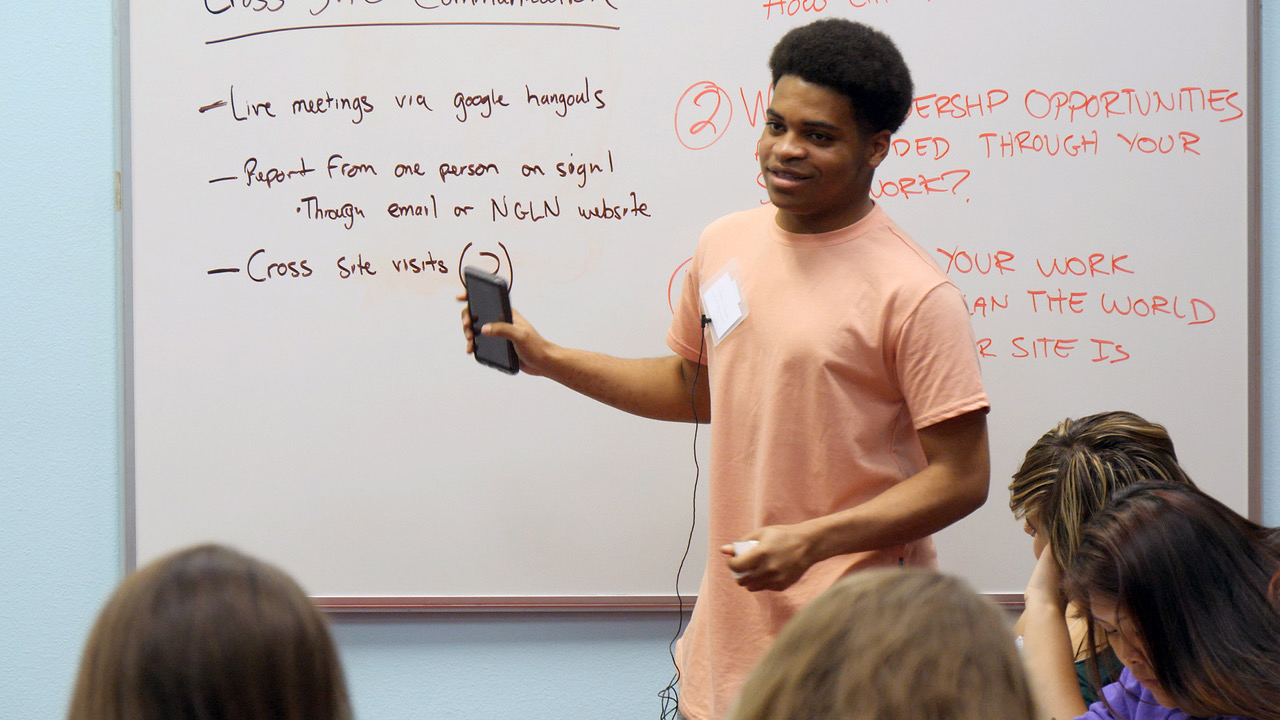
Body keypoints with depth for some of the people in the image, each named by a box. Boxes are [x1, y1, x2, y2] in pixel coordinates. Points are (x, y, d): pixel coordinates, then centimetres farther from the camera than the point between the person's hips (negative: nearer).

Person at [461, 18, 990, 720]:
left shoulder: (913, 293, -16)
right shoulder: (724, 245, 7)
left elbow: (962, 477, -16)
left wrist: (810, 542, -23)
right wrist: (547, 359, 16)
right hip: (733, 610, 6)